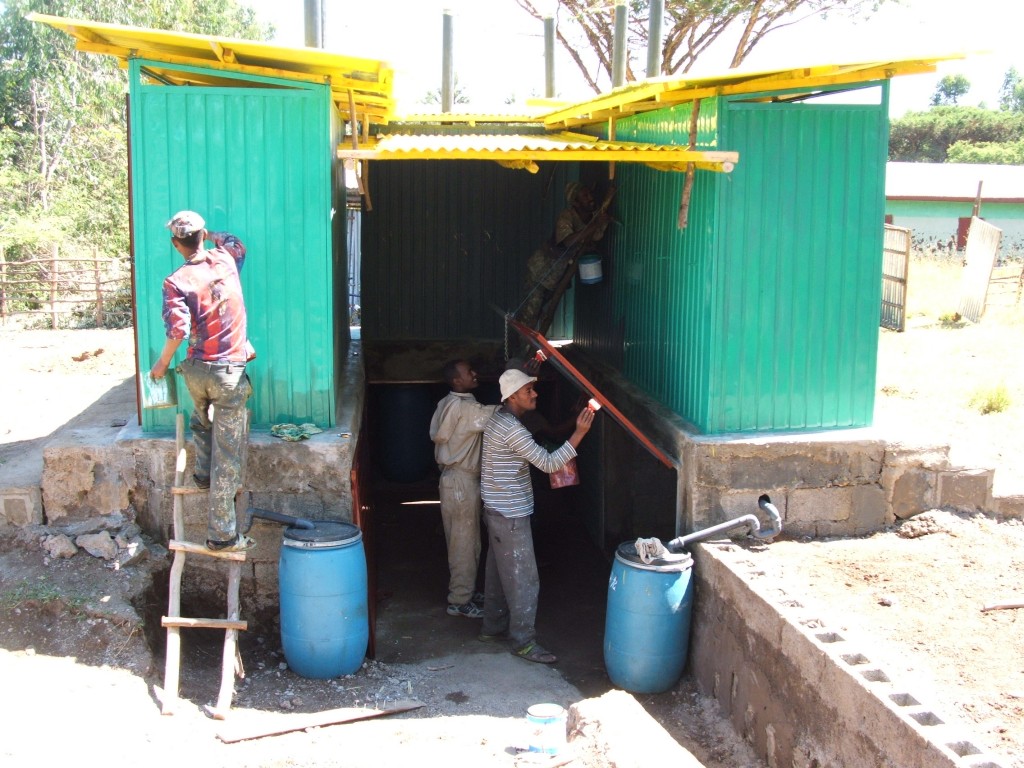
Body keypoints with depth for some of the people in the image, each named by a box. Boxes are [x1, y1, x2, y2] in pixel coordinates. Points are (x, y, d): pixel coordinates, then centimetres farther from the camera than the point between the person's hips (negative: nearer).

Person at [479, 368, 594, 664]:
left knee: (499, 571, 20)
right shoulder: (512, 429, -23)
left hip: (498, 511, 10)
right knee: (524, 579, -4)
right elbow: (548, 463, -25)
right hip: (511, 515, -10)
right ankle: (523, 642, 2)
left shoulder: (499, 418, 6)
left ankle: (493, 627, 31)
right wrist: (579, 432, -28)